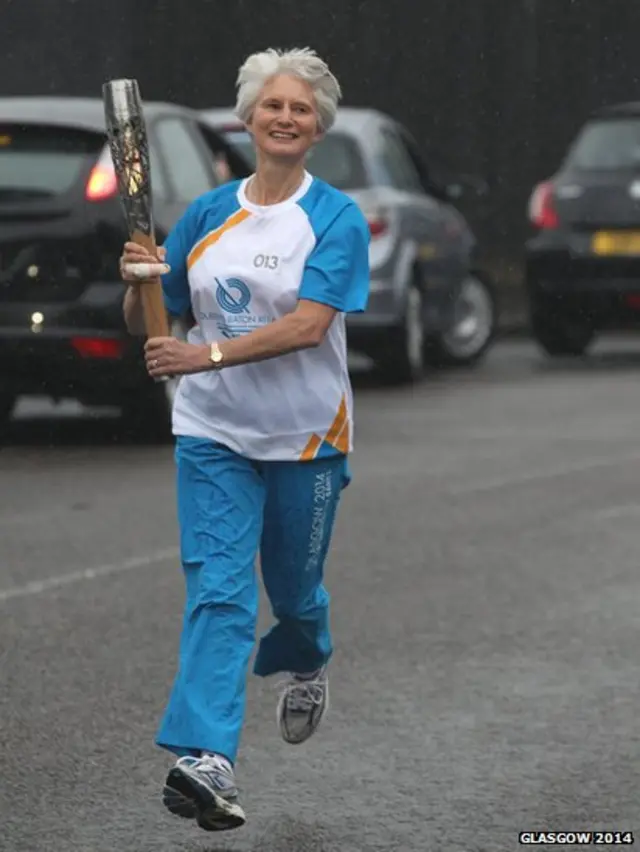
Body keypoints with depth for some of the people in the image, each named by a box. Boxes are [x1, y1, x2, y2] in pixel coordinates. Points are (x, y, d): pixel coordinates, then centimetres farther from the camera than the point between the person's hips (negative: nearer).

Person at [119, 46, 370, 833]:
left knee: (294, 585, 15)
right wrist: (138, 283, -13)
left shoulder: (337, 219, -8)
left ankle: (306, 666, 51)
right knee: (217, 589, -11)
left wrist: (208, 355, -30)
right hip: (214, 433, 2)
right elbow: (147, 325, 10)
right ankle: (205, 761, -20)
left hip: (305, 435, -1)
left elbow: (309, 325, -21)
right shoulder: (206, 215, 4)